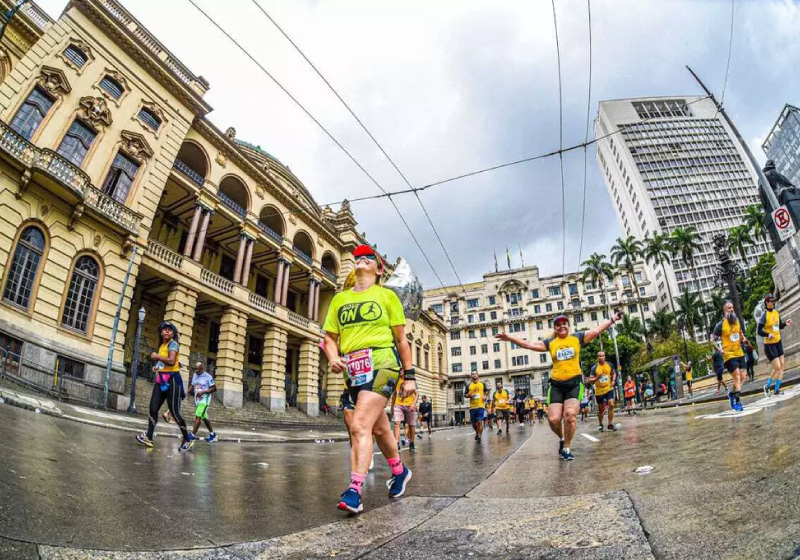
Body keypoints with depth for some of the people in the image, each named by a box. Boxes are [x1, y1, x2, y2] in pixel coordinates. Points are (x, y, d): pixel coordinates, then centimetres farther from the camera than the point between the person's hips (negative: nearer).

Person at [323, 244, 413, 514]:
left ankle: (355, 491, -10)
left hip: (381, 363, -5)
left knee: (359, 426, -18)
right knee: (379, 428, 17)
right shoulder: (340, 299, 14)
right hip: (353, 370, 5)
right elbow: (330, 337, 13)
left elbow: (401, 339, 4)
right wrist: (333, 358, -8)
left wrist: (409, 375, 2)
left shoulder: (386, 295, 4)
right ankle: (399, 471, 39)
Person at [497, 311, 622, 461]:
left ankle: (567, 447, 3)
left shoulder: (577, 338, 7)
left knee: (570, 413, -19)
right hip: (556, 384, 1)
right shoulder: (550, 342, 7)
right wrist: (510, 338, 0)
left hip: (574, 383, -1)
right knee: (553, 419, -8)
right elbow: (529, 344, 6)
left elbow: (597, 330, 8)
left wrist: (613, 319, 5)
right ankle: (562, 439, 26)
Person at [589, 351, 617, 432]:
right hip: (599, 391, -2)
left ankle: (610, 424, -2)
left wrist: (613, 381, 1)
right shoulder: (594, 368, -14)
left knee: (611, 405, -14)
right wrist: (597, 377, -31)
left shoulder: (609, 365, -3)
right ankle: (600, 425, 28)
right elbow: (590, 381, -14)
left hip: (609, 389, 2)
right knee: (600, 409, 9)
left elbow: (614, 373, 18)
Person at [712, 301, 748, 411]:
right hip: (729, 355, -6)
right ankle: (737, 402, -2)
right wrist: (719, 350, -18)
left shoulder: (738, 321, 5)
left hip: (739, 353, 6)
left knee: (742, 377, 9)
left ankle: (732, 393, 30)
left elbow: (741, 333, 22)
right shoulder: (720, 325, -12)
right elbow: (713, 340, -7)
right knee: (737, 377, -10)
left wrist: (743, 338, 0)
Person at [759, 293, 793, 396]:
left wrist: (785, 323, -5)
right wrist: (768, 334, -32)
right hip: (769, 344, -7)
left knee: (782, 365, 7)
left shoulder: (777, 312, 4)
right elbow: (758, 330, -16)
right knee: (777, 367, -8)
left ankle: (777, 389, 15)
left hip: (778, 342, 7)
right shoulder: (764, 315, -16)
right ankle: (767, 387, 11)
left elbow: (780, 326, 14)